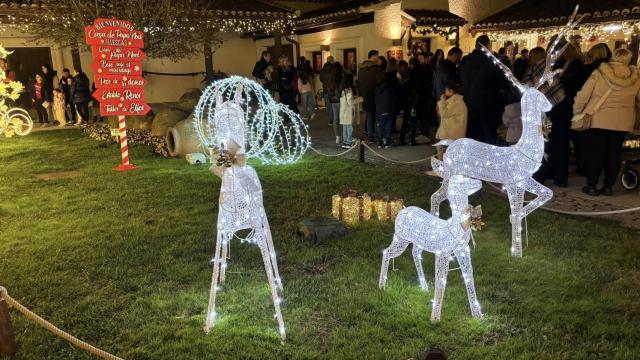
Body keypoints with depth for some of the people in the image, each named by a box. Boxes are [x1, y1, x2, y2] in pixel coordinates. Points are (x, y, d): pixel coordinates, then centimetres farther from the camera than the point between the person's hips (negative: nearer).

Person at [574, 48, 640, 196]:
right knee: (613, 153, 11)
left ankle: (591, 186, 8)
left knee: (595, 153, 4)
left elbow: (582, 96, -8)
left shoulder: (599, 73, -8)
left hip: (597, 119, -2)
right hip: (622, 122, 3)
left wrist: (576, 113, 3)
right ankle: (608, 186, 16)